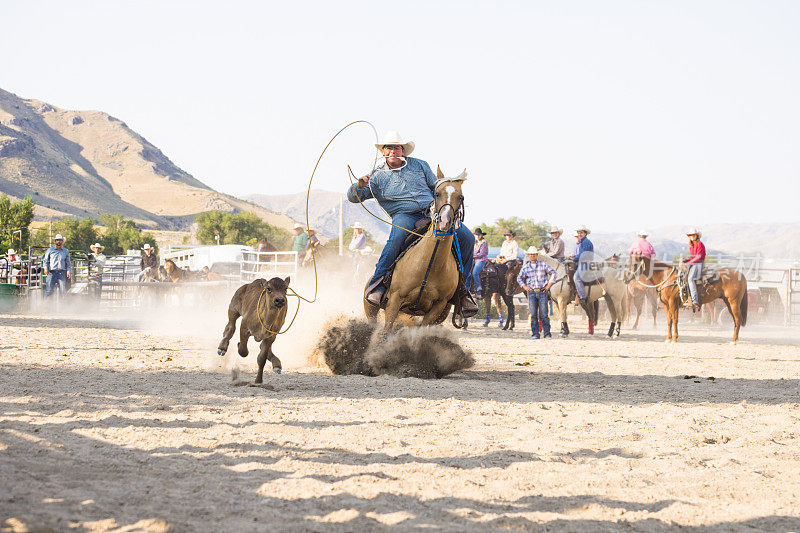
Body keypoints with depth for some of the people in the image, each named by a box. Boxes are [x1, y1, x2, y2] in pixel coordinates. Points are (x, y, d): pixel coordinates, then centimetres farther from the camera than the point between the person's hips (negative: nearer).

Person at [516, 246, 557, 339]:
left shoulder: (543, 265, 4)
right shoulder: (526, 267, 9)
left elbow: (553, 272, 7)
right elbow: (519, 278, 20)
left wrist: (549, 284, 1)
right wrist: (524, 286, 6)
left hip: (542, 292, -2)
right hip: (531, 292, 2)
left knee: (544, 314, -5)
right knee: (533, 314, 0)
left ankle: (547, 333, 1)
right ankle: (535, 333, 4)